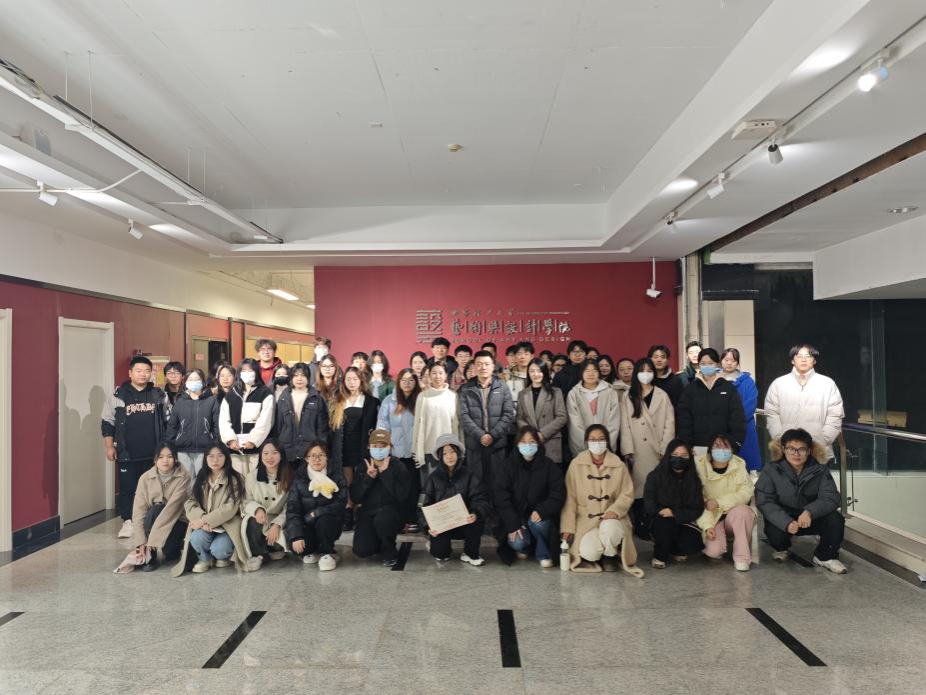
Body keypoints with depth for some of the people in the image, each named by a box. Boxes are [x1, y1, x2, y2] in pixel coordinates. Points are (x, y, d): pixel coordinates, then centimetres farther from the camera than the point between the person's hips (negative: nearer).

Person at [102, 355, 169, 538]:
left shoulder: (159, 395, 7)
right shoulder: (118, 395, 1)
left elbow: (168, 422, 14)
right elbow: (107, 422, 4)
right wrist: (110, 447, -1)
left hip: (153, 453, 2)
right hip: (127, 453, -1)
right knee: (127, 488, 3)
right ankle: (128, 522, 14)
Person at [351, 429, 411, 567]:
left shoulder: (398, 467, -2)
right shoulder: (362, 468, 8)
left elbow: (402, 496, -17)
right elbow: (355, 498, -1)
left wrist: (385, 473, -18)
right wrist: (368, 478, -14)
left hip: (391, 511, -3)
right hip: (367, 513, 3)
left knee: (382, 519, -38)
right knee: (361, 550, -19)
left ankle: (390, 552, -8)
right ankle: (380, 543, 19)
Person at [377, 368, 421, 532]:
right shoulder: (389, 401, 5)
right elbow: (382, 425, 3)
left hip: (414, 453, 0)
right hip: (395, 452, 0)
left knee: (412, 487, 3)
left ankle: (411, 521, 12)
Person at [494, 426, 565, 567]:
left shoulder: (549, 466, -1)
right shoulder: (507, 467, -3)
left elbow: (558, 493, -6)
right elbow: (500, 497, -9)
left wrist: (542, 511, -24)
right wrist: (513, 524, -19)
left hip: (539, 515, 1)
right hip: (516, 516, 0)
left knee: (538, 523, -33)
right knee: (517, 543, -26)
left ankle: (543, 553, -3)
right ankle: (523, 547, 11)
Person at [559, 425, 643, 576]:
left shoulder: (619, 465, 4)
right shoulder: (576, 465, -1)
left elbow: (627, 494, 3)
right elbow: (569, 498, -2)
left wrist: (615, 510, -17)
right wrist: (567, 527, -7)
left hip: (611, 517, 1)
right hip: (585, 518, -1)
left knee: (609, 529, -35)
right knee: (590, 552, -27)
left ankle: (609, 557, 0)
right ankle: (595, 554, 14)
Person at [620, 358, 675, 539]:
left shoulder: (662, 396, 10)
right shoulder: (628, 397, 9)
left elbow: (669, 424, 4)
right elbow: (625, 425, 1)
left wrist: (665, 450, -6)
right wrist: (628, 451, -8)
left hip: (657, 451, 1)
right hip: (637, 451, 0)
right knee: (638, 487, -3)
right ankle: (640, 527, 4)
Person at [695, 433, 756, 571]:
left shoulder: (739, 465, -3)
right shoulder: (700, 466, -9)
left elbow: (746, 493, -11)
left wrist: (718, 503, -21)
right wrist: (707, 526, -24)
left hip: (736, 517, 1)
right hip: (711, 518, -1)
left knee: (740, 510, -33)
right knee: (714, 551, -26)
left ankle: (742, 557, -18)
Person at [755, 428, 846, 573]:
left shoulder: (820, 469, -7)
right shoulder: (771, 471, -13)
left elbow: (831, 497, -17)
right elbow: (764, 502, -20)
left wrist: (809, 512, -37)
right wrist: (786, 523, -36)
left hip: (811, 518, 2)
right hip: (782, 520, -2)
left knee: (835, 520, -25)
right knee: (775, 533, -31)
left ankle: (825, 557, 4)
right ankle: (781, 549, 11)